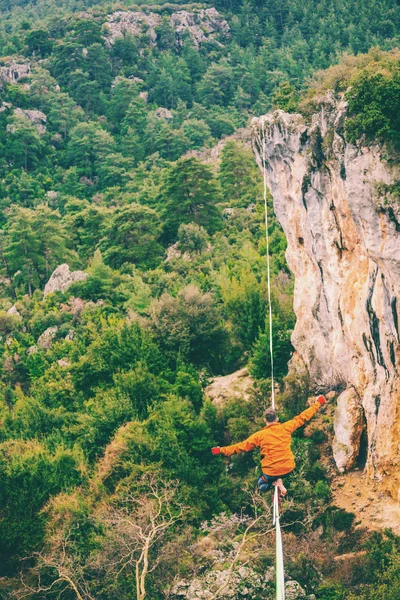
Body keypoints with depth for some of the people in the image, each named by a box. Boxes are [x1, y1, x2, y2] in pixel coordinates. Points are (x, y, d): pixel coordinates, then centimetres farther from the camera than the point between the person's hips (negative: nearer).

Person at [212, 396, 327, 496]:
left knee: (262, 487, 28)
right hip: (288, 468, 3)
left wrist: (221, 450, 7)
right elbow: (302, 417, 4)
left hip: (271, 472, -3)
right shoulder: (286, 428, -6)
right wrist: (318, 403, 16)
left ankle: (277, 481, -5)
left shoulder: (259, 435, -10)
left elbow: (241, 446, -4)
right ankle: (279, 481, 8)